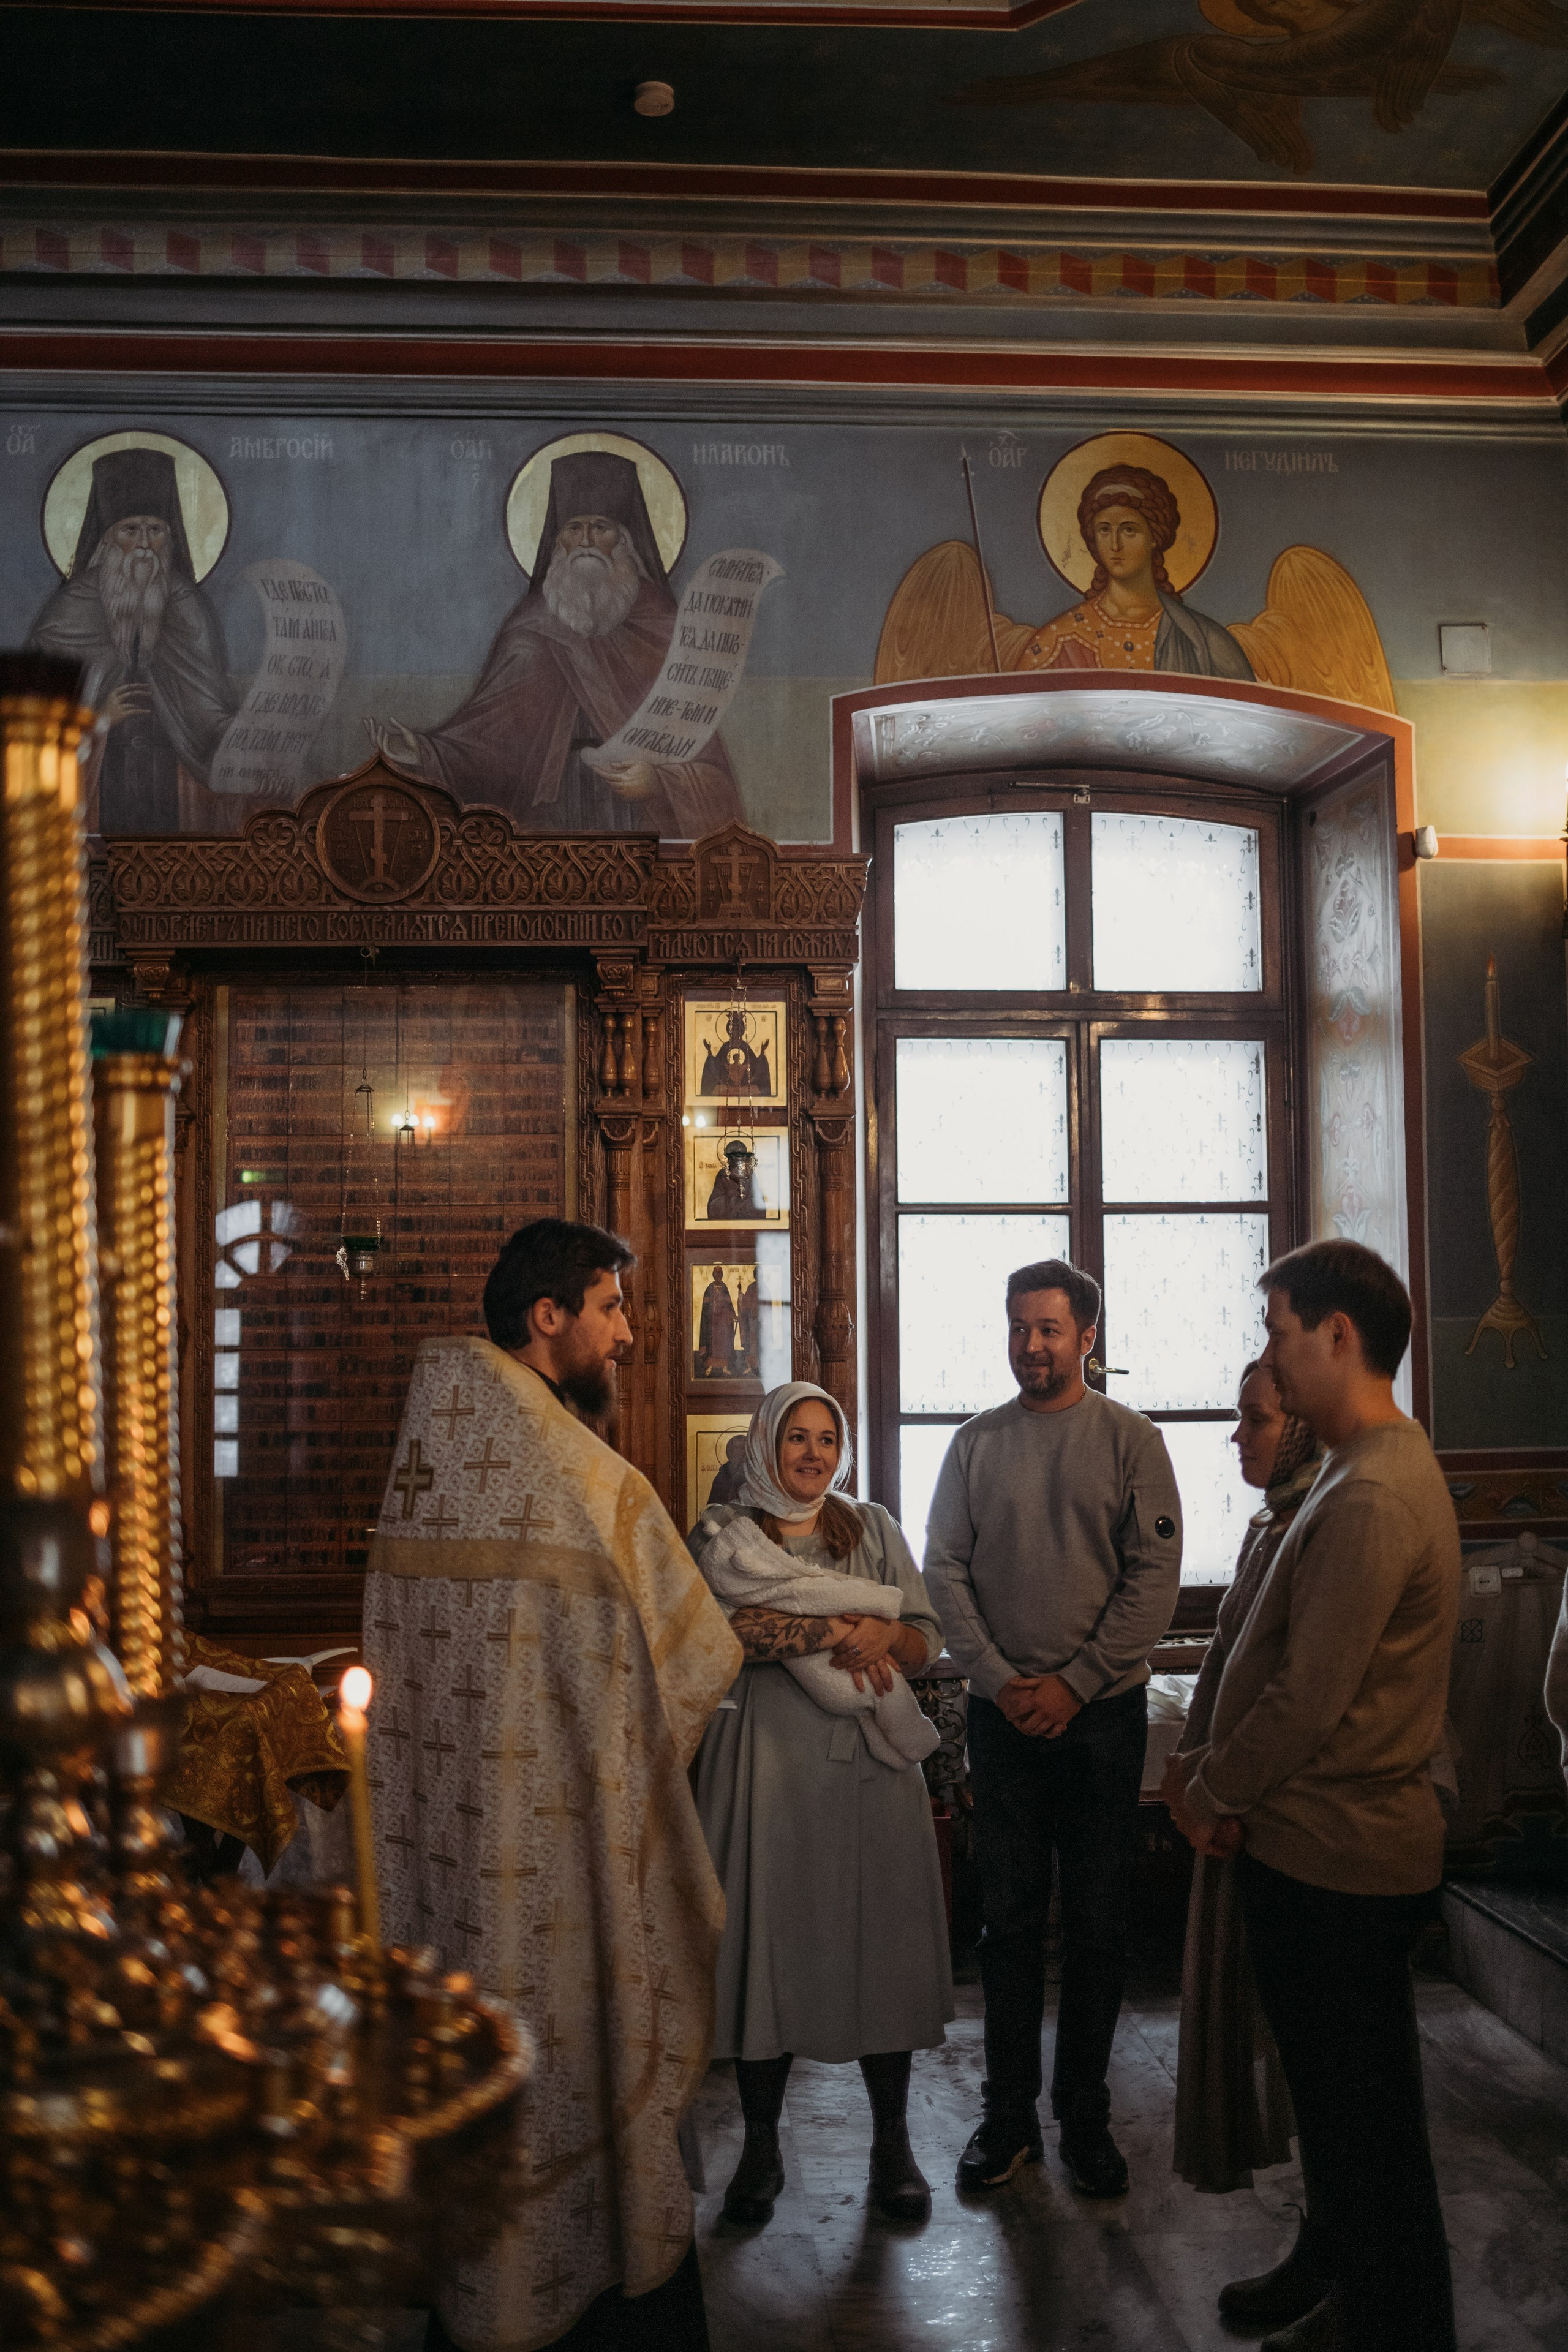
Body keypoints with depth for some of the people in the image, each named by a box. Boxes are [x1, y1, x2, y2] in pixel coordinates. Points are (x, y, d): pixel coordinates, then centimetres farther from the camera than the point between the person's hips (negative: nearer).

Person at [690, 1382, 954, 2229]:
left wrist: (884, 1635, -13)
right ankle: (760, 2149, 19)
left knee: (881, 1944, 4)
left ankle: (892, 2143, 20)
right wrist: (840, 1632, -17)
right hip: (769, 1766, -2)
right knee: (769, 1943, 2)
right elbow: (719, 1626, -16)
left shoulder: (873, 1528, 13)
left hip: (872, 1763, 2)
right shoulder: (723, 1531, 3)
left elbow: (926, 1638, 9)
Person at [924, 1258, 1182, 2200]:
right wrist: (1000, 1680, -8)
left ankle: (1085, 2115, 19)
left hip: (1103, 1709, -1)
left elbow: (1155, 1579, -6)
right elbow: (945, 1569, 3)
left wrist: (1073, 1684, -11)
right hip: (1004, 1709, 2)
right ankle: (1009, 2115, 19)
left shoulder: (1130, 1441, -1)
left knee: (1100, 1924, 5)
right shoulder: (976, 1443, 6)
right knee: (1009, 1919, 7)